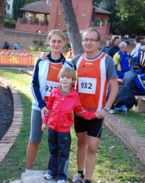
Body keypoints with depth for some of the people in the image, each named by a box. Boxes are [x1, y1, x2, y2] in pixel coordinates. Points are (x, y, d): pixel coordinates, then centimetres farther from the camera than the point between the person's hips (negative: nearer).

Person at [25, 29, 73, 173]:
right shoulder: (41, 62, 0)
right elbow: (34, 85, -3)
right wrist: (42, 105, -14)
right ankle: (28, 171, 21)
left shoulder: (68, 65, 1)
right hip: (40, 107, 0)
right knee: (34, 140, 7)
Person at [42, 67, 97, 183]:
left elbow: (80, 111, 2)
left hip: (64, 130, -2)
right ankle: (52, 171, 34)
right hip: (52, 127, 3)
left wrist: (94, 115, -5)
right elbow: (49, 108, 7)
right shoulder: (54, 92, -2)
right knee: (53, 151, 18)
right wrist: (45, 121, 9)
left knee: (64, 154, 6)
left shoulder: (75, 95, -7)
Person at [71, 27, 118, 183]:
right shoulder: (78, 59, 1)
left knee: (92, 147, -1)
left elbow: (114, 87, -9)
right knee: (81, 142, 17)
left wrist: (106, 108, -15)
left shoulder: (107, 60, -10)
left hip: (96, 111, -4)